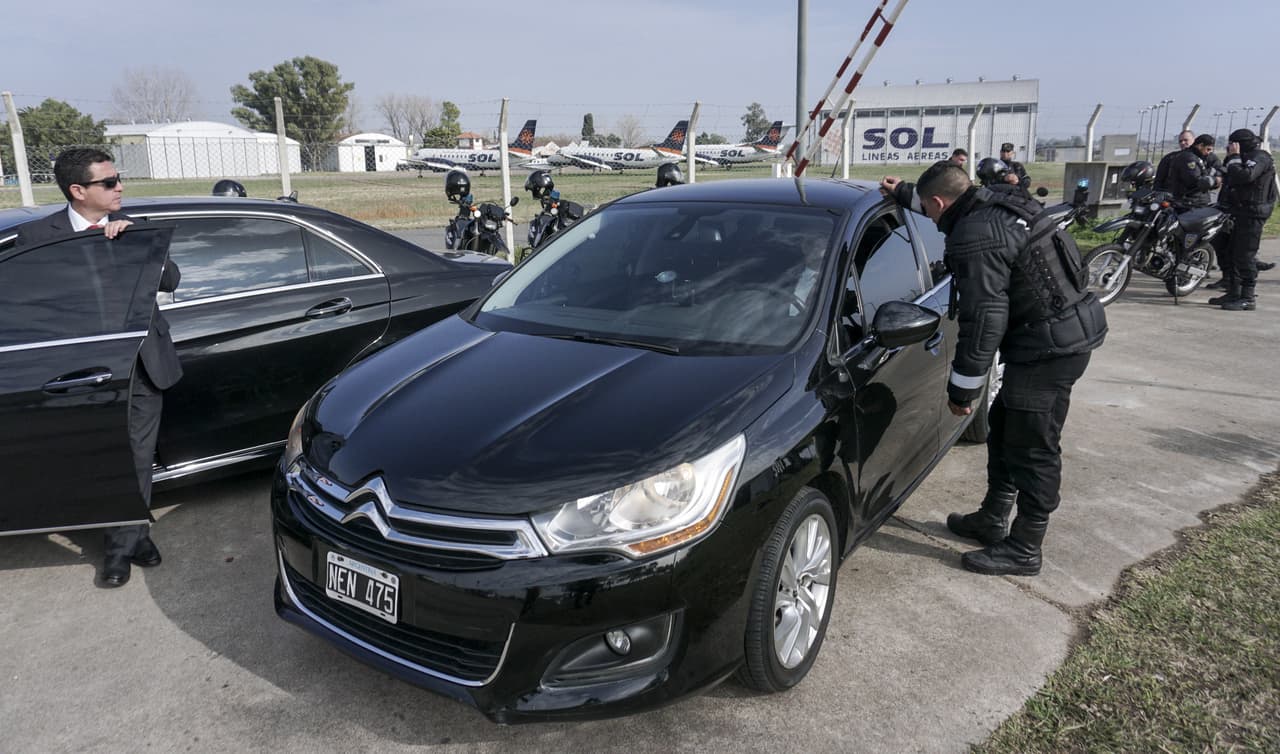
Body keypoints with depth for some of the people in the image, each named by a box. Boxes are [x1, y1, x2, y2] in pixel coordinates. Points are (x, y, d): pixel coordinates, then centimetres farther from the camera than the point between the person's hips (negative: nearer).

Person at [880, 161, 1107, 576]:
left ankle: (1024, 550, 12)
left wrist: (962, 387, -14)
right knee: (1005, 427, 20)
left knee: (1033, 447, -1)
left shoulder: (976, 240, -22)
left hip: (1050, 346, -11)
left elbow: (983, 322, -22)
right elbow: (954, 206, 34)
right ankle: (991, 519, 34)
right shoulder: (994, 205, 8)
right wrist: (904, 193, 40)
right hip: (1067, 332, 11)